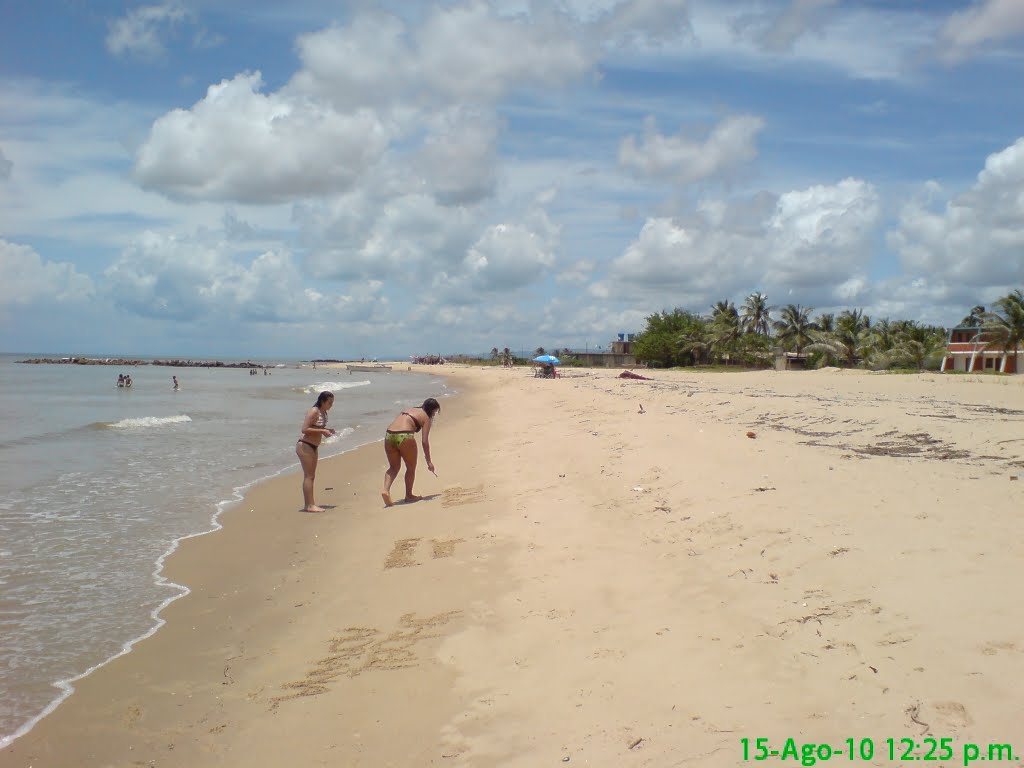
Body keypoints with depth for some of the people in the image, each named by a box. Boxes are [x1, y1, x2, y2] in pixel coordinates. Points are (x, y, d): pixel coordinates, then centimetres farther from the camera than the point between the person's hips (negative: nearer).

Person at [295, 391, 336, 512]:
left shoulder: (323, 413, 10)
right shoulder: (314, 412, -17)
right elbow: (304, 429, -23)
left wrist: (326, 429, 3)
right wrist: (322, 431, -23)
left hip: (313, 447, 10)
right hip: (305, 446, -10)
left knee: (311, 476, 12)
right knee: (308, 476, -9)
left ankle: (310, 504, 17)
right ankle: (309, 505, -7)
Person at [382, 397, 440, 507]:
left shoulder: (409, 410, 28)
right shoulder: (426, 418, 9)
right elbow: (425, 441, 1)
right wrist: (429, 461, 4)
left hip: (389, 435, 6)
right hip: (404, 436, -6)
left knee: (394, 467, 20)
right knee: (411, 467, 15)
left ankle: (386, 490, 0)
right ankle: (409, 495, 24)